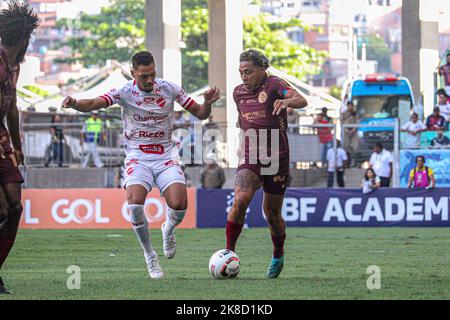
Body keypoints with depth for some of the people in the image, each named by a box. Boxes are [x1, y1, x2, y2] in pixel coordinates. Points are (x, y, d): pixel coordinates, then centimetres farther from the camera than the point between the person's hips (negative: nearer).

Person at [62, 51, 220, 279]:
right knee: (135, 203, -26)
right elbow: (94, 104, -22)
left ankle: (168, 230, 19)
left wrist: (208, 103, -15)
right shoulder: (125, 92, -7)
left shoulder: (169, 89, 0)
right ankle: (150, 256, -5)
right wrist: (74, 104, -43)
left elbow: (200, 114, 7)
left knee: (179, 204, -20)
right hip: (137, 157, -1)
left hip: (166, 156, 1)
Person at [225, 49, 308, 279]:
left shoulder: (274, 85, -9)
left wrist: (286, 101, -49)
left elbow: (302, 101, -28)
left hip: (276, 161, -3)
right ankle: (229, 252, -14)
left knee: (272, 214, 7)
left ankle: (278, 256, 34)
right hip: (249, 161, 3)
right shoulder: (238, 93, 8)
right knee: (240, 201, -23)